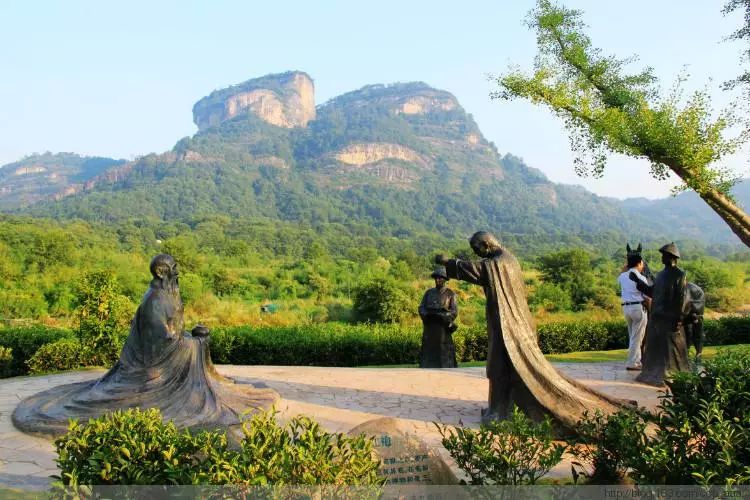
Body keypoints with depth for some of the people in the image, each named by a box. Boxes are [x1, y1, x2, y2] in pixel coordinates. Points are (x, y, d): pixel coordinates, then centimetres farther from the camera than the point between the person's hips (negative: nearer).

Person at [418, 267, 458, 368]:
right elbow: (421, 308, 10)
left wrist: (440, 316, -17)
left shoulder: (450, 294, 3)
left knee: (444, 352, -7)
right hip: (429, 328, 4)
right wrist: (426, 316, -11)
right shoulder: (429, 292, 15)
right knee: (428, 353, 2)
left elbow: (454, 312, -4)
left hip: (442, 328, -4)